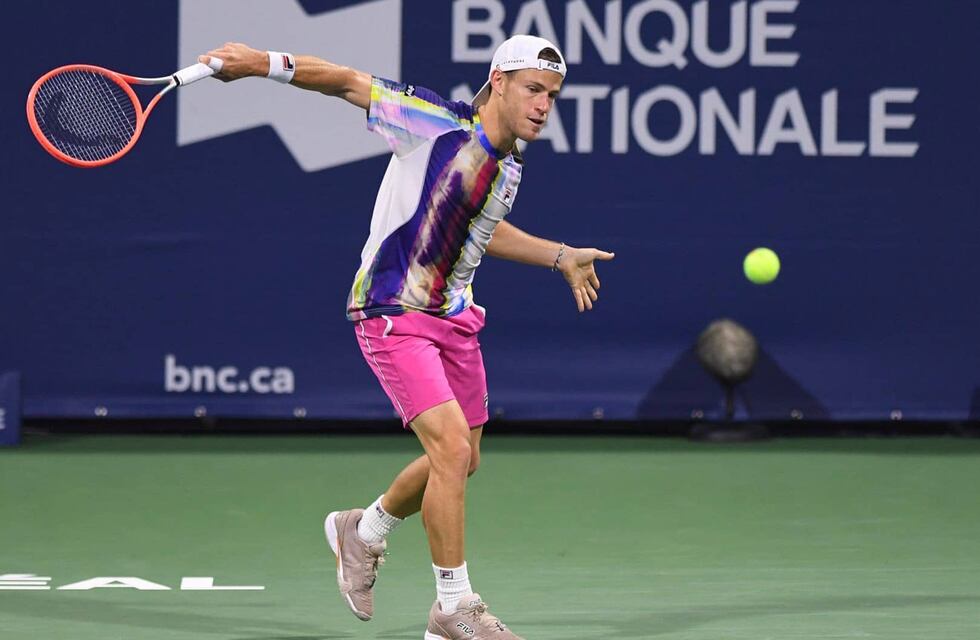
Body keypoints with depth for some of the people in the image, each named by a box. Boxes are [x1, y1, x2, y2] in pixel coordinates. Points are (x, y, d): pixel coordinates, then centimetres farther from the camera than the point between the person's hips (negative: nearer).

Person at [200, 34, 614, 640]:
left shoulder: (510, 167, 7)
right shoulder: (437, 123, -17)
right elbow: (350, 83, -12)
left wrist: (562, 257, 28)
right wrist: (262, 62, -21)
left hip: (453, 316, 9)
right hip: (394, 313, -9)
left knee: (461, 462, 16)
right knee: (452, 446, -19)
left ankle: (364, 532, 43)